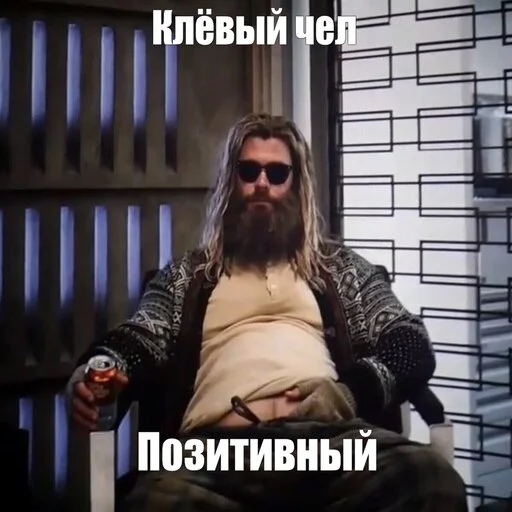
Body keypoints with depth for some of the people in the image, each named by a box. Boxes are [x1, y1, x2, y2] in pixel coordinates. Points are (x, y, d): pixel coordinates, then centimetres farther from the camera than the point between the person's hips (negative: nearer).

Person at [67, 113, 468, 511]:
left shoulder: (339, 265, 26)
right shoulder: (188, 273, 29)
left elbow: (413, 347, 17)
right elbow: (138, 341, 17)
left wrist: (346, 394, -5)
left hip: (327, 431, 1)